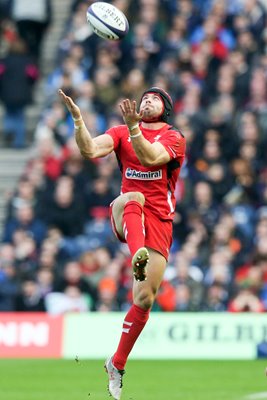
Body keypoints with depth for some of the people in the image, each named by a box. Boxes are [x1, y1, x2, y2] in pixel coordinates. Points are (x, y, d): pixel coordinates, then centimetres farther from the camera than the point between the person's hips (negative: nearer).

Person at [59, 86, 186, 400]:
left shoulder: (173, 138, 4)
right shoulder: (120, 132, 12)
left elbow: (150, 157, -18)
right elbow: (90, 150, -7)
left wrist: (133, 127, -31)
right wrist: (78, 119, -22)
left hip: (159, 220, 0)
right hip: (124, 215, 0)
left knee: (144, 299, -5)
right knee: (133, 197, -40)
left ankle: (116, 365, 11)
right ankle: (137, 256, -69)